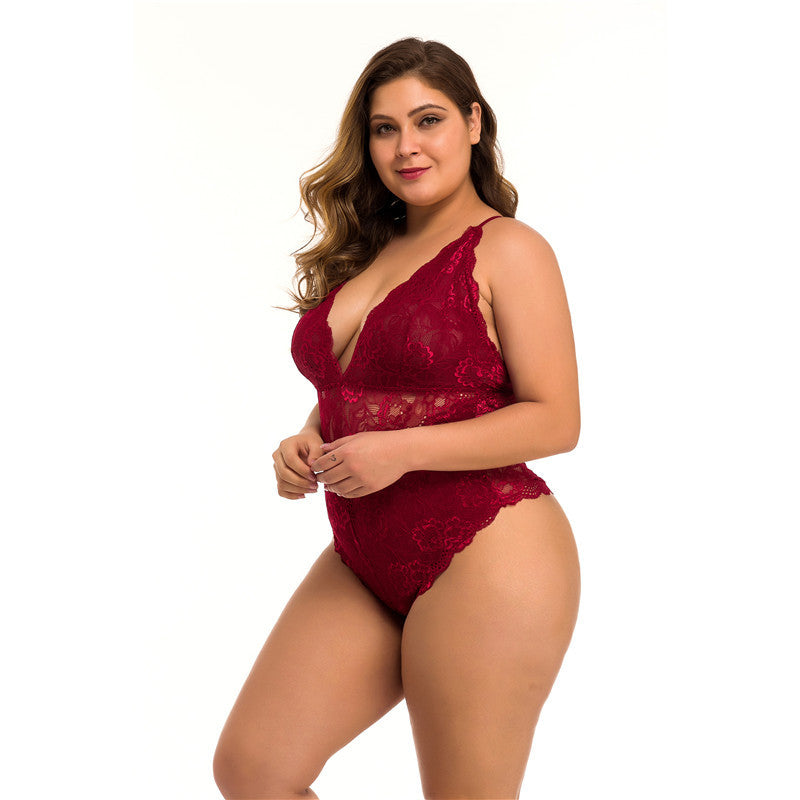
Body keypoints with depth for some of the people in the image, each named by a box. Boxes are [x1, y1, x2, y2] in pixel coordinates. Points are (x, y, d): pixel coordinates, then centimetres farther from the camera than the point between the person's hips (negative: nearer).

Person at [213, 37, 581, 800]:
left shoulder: (507, 250, -6)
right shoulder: (364, 255, 15)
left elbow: (554, 421, -12)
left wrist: (400, 452, -19)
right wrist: (309, 441, 3)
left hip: (485, 561, -7)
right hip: (364, 562, 7)